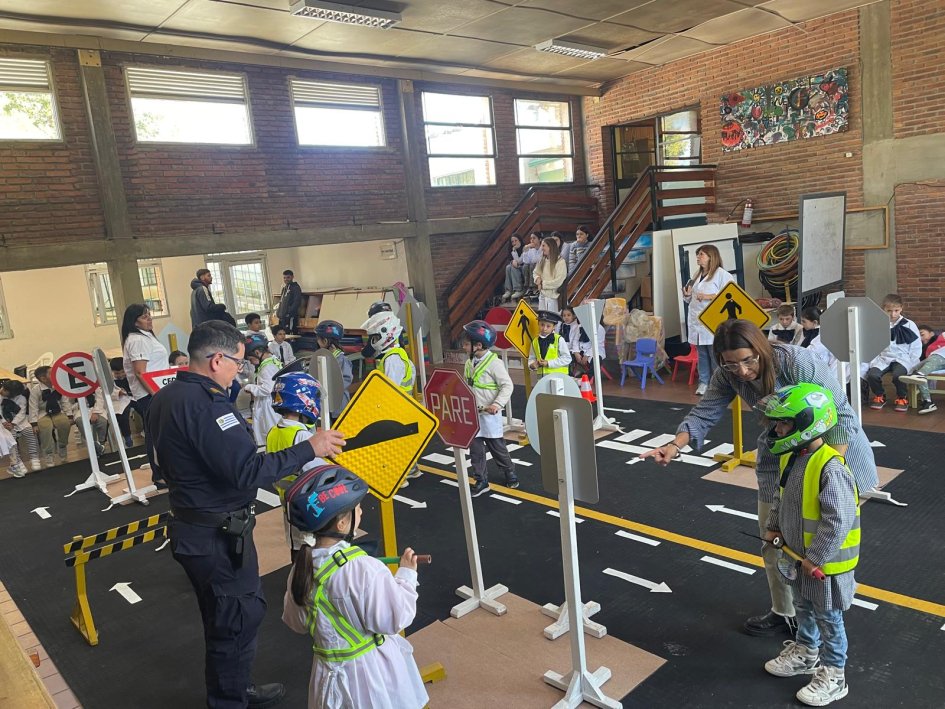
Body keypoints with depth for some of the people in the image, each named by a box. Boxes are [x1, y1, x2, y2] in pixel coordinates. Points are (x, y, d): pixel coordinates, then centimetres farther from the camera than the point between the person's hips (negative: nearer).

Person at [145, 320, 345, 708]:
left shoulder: (164, 398, 5)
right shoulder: (205, 404, -27)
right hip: (218, 536, -10)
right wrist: (309, 448, -27)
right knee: (238, 621, 7)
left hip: (191, 526, 10)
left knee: (224, 618, 25)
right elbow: (248, 472, -32)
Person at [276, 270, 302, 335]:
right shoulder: (284, 288, 21)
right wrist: (278, 312, 14)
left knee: (291, 334, -14)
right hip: (283, 317, 9)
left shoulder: (296, 287, -5)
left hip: (290, 317, -9)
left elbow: (297, 302, -16)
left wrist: (289, 313, -21)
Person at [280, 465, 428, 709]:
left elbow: (296, 623, 8)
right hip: (373, 670, -6)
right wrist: (406, 575, -6)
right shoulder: (365, 569, -25)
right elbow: (394, 619, -16)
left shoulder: (302, 566, -6)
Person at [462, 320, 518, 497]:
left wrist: (497, 404, -24)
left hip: (489, 415, -6)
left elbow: (507, 385, -14)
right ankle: (481, 481, 17)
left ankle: (509, 472, 31)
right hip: (471, 415, 6)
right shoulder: (469, 363, 5)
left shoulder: (494, 363, -15)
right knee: (475, 449, 7)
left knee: (497, 447, 9)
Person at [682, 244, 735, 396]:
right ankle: (703, 383, 17)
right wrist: (687, 295, 6)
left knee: (715, 356, -3)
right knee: (702, 355, 11)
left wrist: (709, 296, -19)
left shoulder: (721, 274, -6)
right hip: (697, 321, 7)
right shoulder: (697, 275, 18)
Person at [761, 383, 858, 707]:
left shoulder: (830, 468, -31)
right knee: (803, 608, 26)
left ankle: (833, 677, 28)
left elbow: (837, 521, -29)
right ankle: (805, 652, 47)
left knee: (829, 618, 11)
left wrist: (816, 558, -23)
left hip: (826, 562, -8)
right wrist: (773, 527, 9)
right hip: (798, 555, 8)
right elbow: (781, 497, 14)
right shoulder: (791, 457, -3)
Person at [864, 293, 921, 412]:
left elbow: (916, 348, 2)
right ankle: (879, 396, 7)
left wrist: (911, 364, -7)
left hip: (902, 359, -2)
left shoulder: (909, 325, -1)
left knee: (898, 375, -33)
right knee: (872, 375, -26)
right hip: (883, 358, 2)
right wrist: (874, 361, -6)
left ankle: (902, 398, 0)